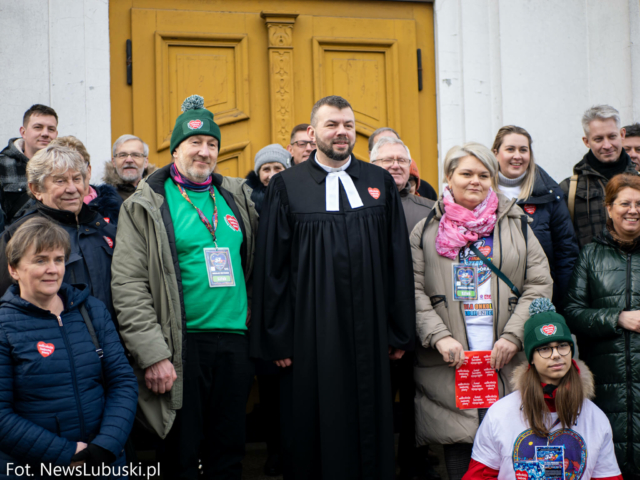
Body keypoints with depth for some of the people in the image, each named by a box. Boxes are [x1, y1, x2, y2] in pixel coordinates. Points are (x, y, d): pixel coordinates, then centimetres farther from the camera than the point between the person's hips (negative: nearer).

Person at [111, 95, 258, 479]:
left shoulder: (237, 197, 13)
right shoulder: (146, 206, -2)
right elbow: (128, 286, -8)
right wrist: (152, 354, -15)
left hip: (235, 342, 4)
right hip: (182, 344, -4)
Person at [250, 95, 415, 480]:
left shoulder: (381, 182, 7)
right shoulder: (287, 186, 1)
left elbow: (400, 261, 7)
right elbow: (271, 267, 0)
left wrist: (400, 332, 3)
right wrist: (276, 339, -4)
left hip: (369, 332, 2)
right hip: (311, 332, -2)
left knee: (371, 427, 8)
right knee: (317, 431, 5)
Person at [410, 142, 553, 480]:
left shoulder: (517, 225, 12)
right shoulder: (427, 230, 10)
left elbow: (540, 284, 7)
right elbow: (414, 290, 3)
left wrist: (514, 336, -6)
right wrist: (439, 337, -11)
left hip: (508, 362, 1)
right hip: (450, 363, -1)